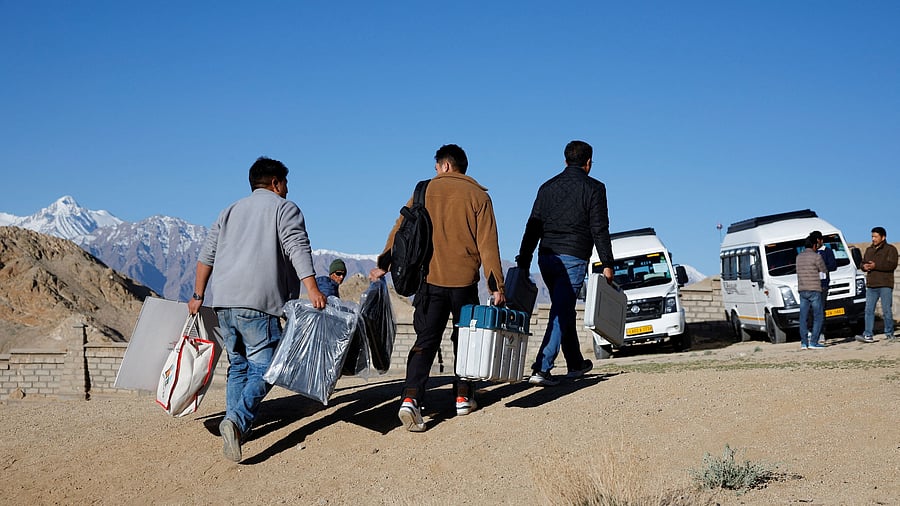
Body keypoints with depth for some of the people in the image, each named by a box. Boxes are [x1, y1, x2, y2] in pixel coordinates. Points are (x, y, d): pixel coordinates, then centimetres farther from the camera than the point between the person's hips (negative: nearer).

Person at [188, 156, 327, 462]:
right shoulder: (284, 208, 6)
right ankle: (237, 420, -28)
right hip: (258, 303, -6)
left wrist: (198, 296, 24)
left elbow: (206, 255, 20)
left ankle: (235, 427, 13)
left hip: (223, 302, 7)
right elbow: (298, 249, -10)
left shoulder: (230, 211, 25)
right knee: (262, 368, -7)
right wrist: (312, 289, -19)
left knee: (238, 366, 16)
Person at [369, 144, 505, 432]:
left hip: (430, 279, 0)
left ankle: (411, 397, -15)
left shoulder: (426, 190, 5)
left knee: (426, 340, 1)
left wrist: (384, 265, 7)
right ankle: (463, 397, 22)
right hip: (465, 281, 0)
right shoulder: (478, 195, 2)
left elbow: (402, 228, 2)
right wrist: (495, 284, -4)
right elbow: (488, 243, -4)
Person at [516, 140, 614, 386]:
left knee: (564, 310, 19)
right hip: (573, 258, -6)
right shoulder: (593, 188, -1)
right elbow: (599, 229, -6)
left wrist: (523, 261, 12)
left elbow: (533, 227, 11)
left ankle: (576, 364, 31)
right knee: (561, 313, -5)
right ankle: (541, 369, -14)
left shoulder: (547, 187, 13)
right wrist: (607, 264, -2)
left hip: (546, 257, 6)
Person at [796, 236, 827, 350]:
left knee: (803, 317, 6)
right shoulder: (816, 256, -8)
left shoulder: (799, 257, 11)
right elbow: (824, 271, 2)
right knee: (818, 317, 0)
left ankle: (803, 343, 5)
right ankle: (813, 342, -6)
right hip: (814, 290, -6)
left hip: (802, 290, 6)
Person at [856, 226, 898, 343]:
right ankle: (868, 335, -1)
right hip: (871, 285, 5)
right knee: (869, 310, -1)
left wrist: (876, 266, -20)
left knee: (886, 310, -2)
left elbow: (892, 264, -13)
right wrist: (864, 266, -2)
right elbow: (863, 262, 22)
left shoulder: (890, 249, 0)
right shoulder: (869, 250, 20)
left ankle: (889, 333, 10)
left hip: (885, 285, -5)